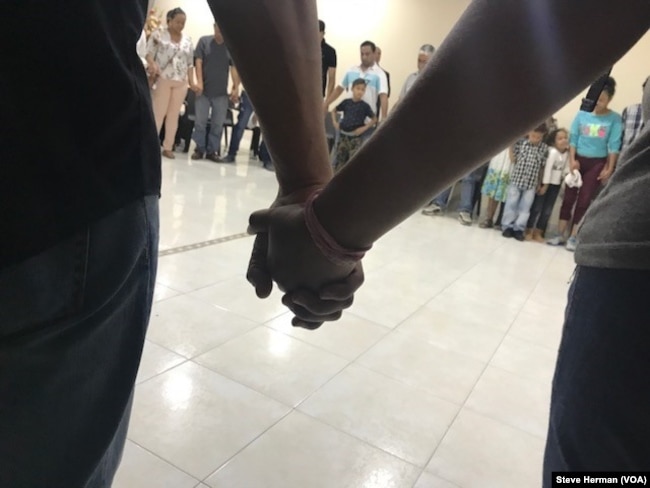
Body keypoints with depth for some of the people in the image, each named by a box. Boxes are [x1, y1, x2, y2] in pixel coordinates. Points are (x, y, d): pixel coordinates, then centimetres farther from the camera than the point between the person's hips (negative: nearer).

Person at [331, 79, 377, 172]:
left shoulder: (365, 106, -4)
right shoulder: (346, 102, 3)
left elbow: (374, 119, 2)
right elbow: (334, 110, 18)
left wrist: (364, 128, -10)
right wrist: (334, 122, 4)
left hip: (355, 137, -3)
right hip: (343, 135, 3)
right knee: (340, 160, 9)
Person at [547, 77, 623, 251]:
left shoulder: (614, 119, -5)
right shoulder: (582, 114, 1)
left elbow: (614, 145, -7)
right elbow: (573, 138, 2)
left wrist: (609, 168, -11)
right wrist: (572, 160, -8)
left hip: (597, 162, -2)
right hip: (578, 160, 2)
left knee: (584, 200, -1)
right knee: (569, 197, 2)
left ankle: (574, 237, 5)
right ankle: (560, 235, 9)